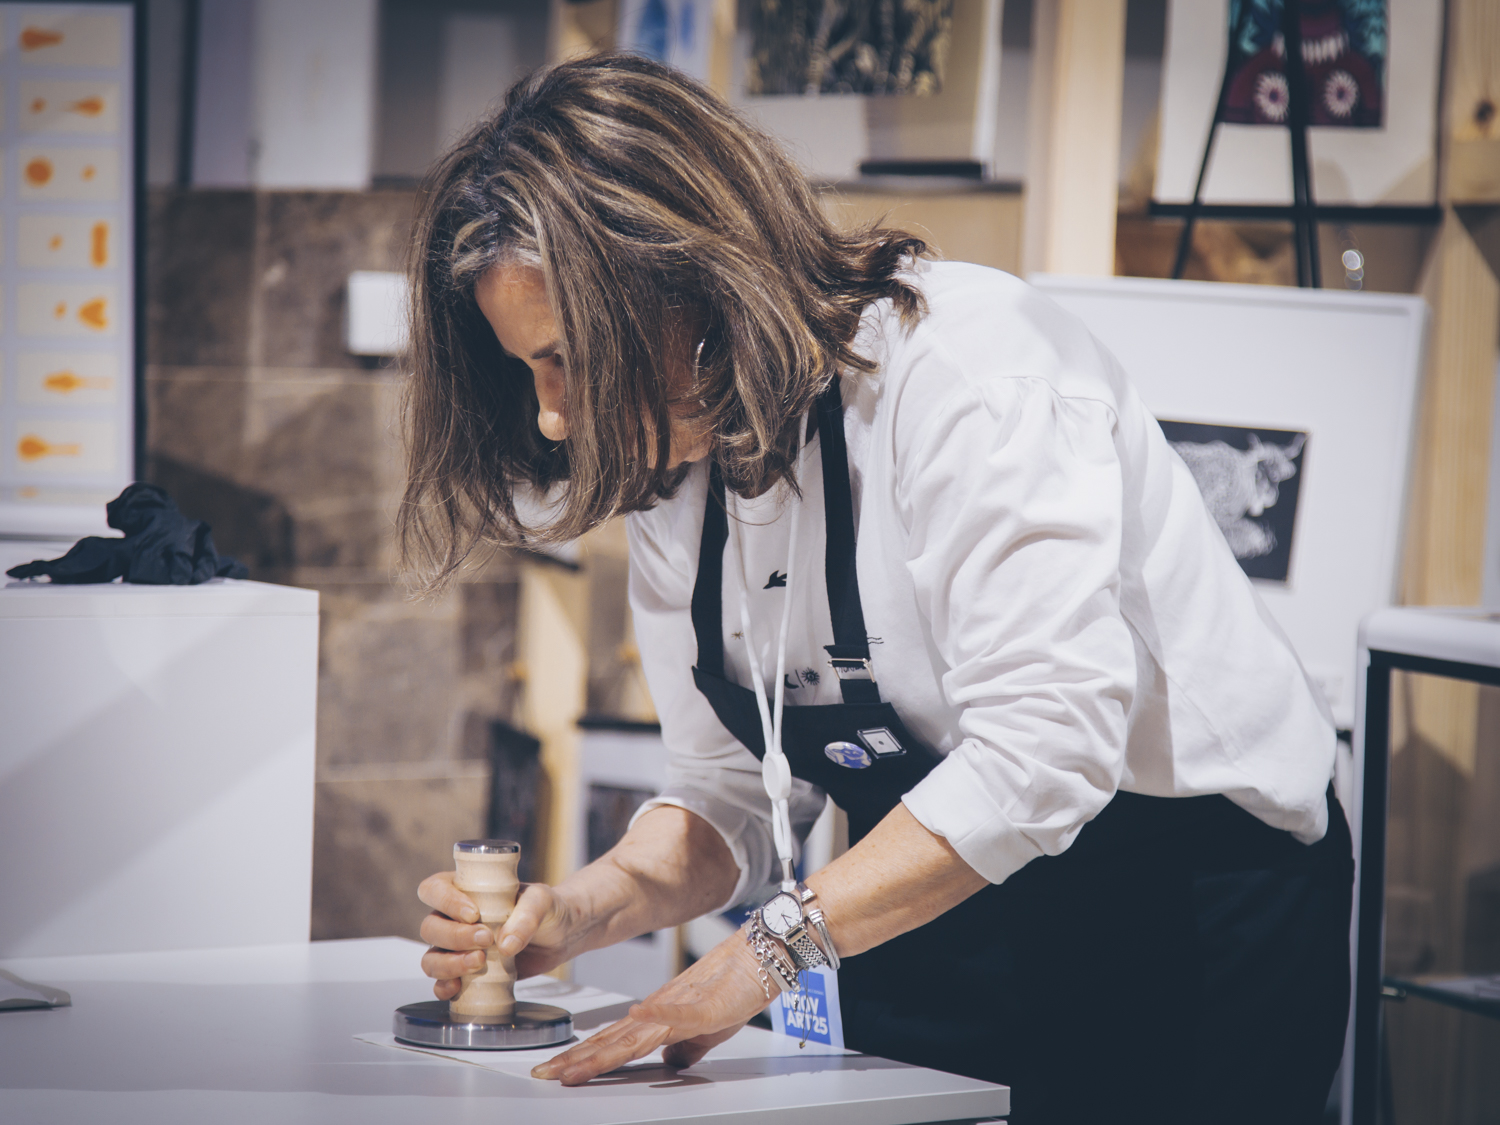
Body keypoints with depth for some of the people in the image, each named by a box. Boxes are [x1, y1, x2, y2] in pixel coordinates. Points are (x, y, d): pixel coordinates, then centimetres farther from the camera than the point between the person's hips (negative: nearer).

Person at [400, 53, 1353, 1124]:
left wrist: (771, 949, -28)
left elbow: (1043, 751, -32)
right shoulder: (674, 460, 1)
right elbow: (735, 794, 3)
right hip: (939, 939, 7)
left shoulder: (963, 365, -25)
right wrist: (574, 914, -16)